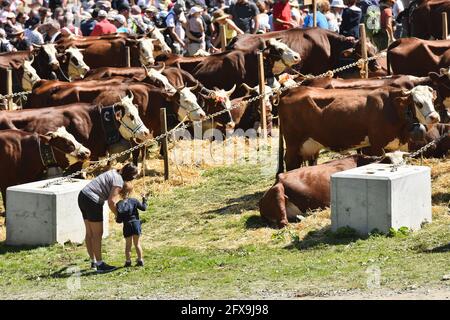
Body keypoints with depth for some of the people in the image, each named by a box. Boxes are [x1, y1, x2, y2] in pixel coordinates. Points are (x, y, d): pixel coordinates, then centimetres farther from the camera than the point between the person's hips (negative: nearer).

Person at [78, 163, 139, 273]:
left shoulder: (113, 173, 16)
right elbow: (111, 202, -19)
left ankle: (93, 262, 23)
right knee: (97, 234, -3)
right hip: (92, 201, -10)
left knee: (90, 233, 15)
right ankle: (99, 264, 0)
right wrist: (118, 215, -4)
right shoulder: (119, 181, -13)